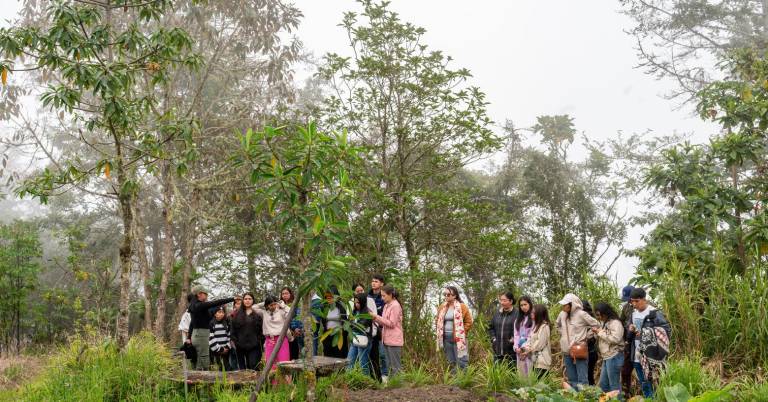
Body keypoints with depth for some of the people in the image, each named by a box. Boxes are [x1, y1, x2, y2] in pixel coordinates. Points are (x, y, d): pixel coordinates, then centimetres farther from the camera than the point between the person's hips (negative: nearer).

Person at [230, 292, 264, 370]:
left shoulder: (258, 314, 6)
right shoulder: (238, 315, 11)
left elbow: (261, 330, 2)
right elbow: (233, 330, 9)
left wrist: (261, 342, -5)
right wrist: (234, 341, -1)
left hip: (254, 346, -2)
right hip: (241, 346, 2)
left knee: (254, 366, -10)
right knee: (242, 368, 5)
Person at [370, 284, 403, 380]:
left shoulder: (395, 306, -12)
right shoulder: (386, 305, 14)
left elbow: (391, 323, -16)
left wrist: (377, 317, -15)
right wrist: (375, 318, -1)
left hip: (394, 340, -9)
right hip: (386, 340, 9)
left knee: (395, 366, -4)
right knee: (389, 365, 12)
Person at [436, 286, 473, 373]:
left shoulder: (462, 307, -6)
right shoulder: (442, 307, 10)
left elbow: (469, 322, -4)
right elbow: (438, 321, 20)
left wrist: (461, 332, -10)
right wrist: (439, 333, 8)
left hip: (458, 338, -5)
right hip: (446, 338, 5)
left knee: (461, 362, -5)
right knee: (451, 363, 12)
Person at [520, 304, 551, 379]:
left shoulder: (544, 326, -11)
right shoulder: (536, 326, 19)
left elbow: (540, 343, -15)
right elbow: (530, 340, 14)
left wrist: (528, 351, -10)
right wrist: (523, 348, -2)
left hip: (542, 360, -9)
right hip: (535, 359, 9)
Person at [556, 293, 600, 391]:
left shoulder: (581, 314, -12)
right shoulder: (562, 314, 5)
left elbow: (596, 325, -5)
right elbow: (558, 325, 27)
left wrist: (586, 337, -5)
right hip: (566, 351, 6)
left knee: (582, 379, -7)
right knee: (571, 379, 13)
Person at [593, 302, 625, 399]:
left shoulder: (615, 323, -12)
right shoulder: (605, 323, 16)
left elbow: (615, 339, -25)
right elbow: (601, 339, 22)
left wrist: (601, 332, -16)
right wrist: (597, 333, 2)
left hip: (614, 357, -10)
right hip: (606, 357, 10)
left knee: (614, 386, -2)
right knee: (603, 384, 16)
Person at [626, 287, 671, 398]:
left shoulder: (654, 313, -10)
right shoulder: (633, 314, 12)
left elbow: (667, 330, -15)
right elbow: (628, 336, 21)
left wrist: (646, 333, -19)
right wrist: (630, 330, -3)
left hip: (650, 356, -7)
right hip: (637, 356, 7)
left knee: (652, 383, -3)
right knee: (643, 385, 15)